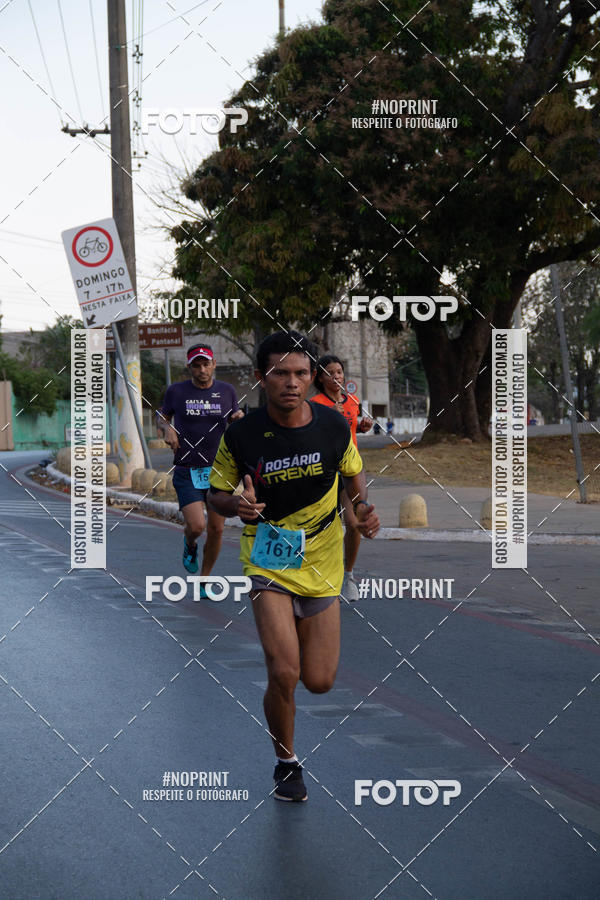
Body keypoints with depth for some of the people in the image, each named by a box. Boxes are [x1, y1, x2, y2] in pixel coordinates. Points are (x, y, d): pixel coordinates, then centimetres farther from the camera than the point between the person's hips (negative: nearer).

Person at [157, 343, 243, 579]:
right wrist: (167, 428, -6)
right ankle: (189, 543, 22)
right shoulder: (176, 391, 0)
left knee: (216, 530, 2)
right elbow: (162, 416, 16)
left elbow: (234, 427, 18)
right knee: (196, 526, -16)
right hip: (187, 471, -2)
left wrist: (239, 418, -5)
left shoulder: (226, 391, 5)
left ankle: (204, 580, 22)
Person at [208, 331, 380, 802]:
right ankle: (286, 762, 11)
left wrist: (364, 509, -9)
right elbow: (216, 493, 1)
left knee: (319, 682, 5)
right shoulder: (240, 435, -13)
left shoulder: (334, 426, -8)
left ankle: (298, 632, 42)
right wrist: (237, 504, -22)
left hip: (322, 564, 2)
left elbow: (354, 473, 11)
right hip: (268, 562, -2)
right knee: (284, 673, -16)